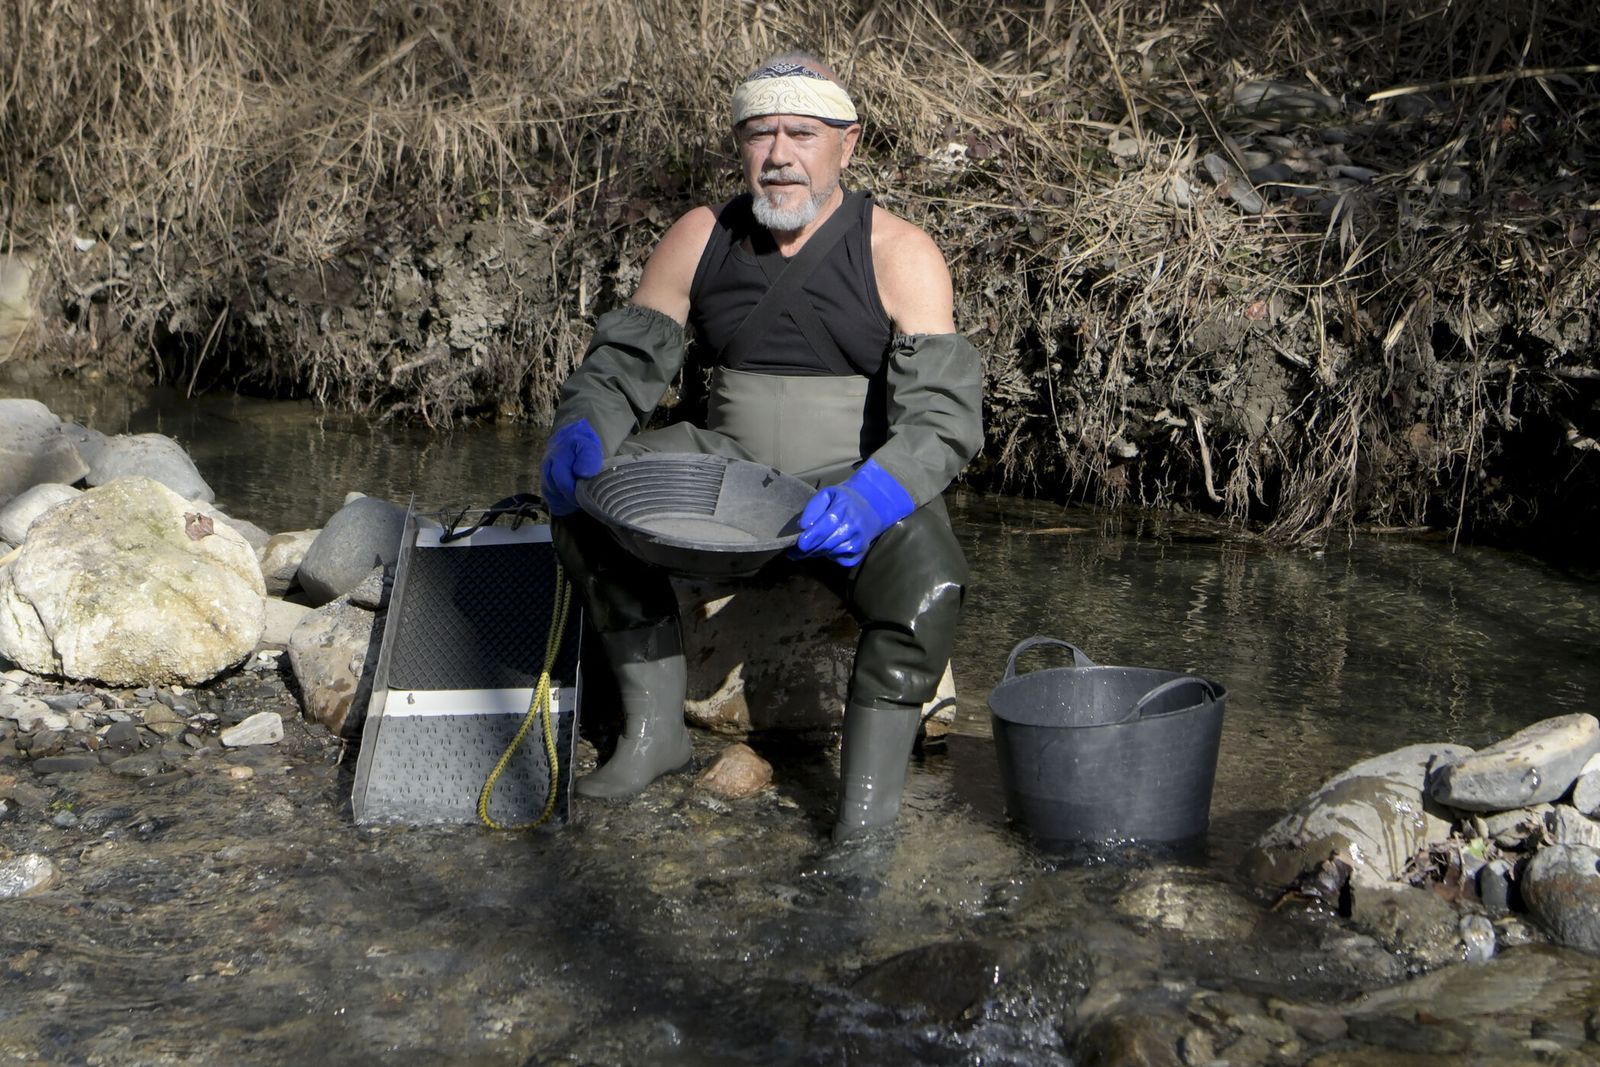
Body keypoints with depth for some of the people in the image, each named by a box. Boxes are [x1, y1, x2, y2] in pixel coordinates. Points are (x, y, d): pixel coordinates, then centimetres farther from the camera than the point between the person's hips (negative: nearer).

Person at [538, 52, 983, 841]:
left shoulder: (898, 256, -12)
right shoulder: (698, 240, 0)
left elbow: (941, 419, -19)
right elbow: (622, 361, 5)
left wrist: (873, 496, -39)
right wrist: (579, 432, -19)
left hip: (861, 487, -4)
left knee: (926, 587, -34)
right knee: (587, 490, -15)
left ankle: (867, 806, -18)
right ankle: (654, 731, -6)